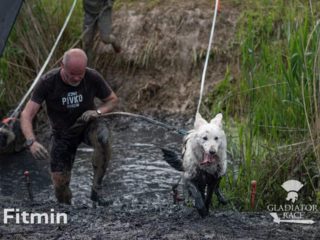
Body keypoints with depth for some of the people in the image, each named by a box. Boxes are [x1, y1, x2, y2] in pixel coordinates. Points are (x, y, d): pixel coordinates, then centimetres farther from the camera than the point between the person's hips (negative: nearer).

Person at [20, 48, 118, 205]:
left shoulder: (93, 78, -22)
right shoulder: (47, 82, -26)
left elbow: (113, 99, -3)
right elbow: (26, 115, -29)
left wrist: (98, 112, -24)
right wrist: (31, 142, -46)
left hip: (88, 123, 0)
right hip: (63, 132, 0)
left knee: (103, 139, -36)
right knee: (59, 181, -5)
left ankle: (96, 188, -21)